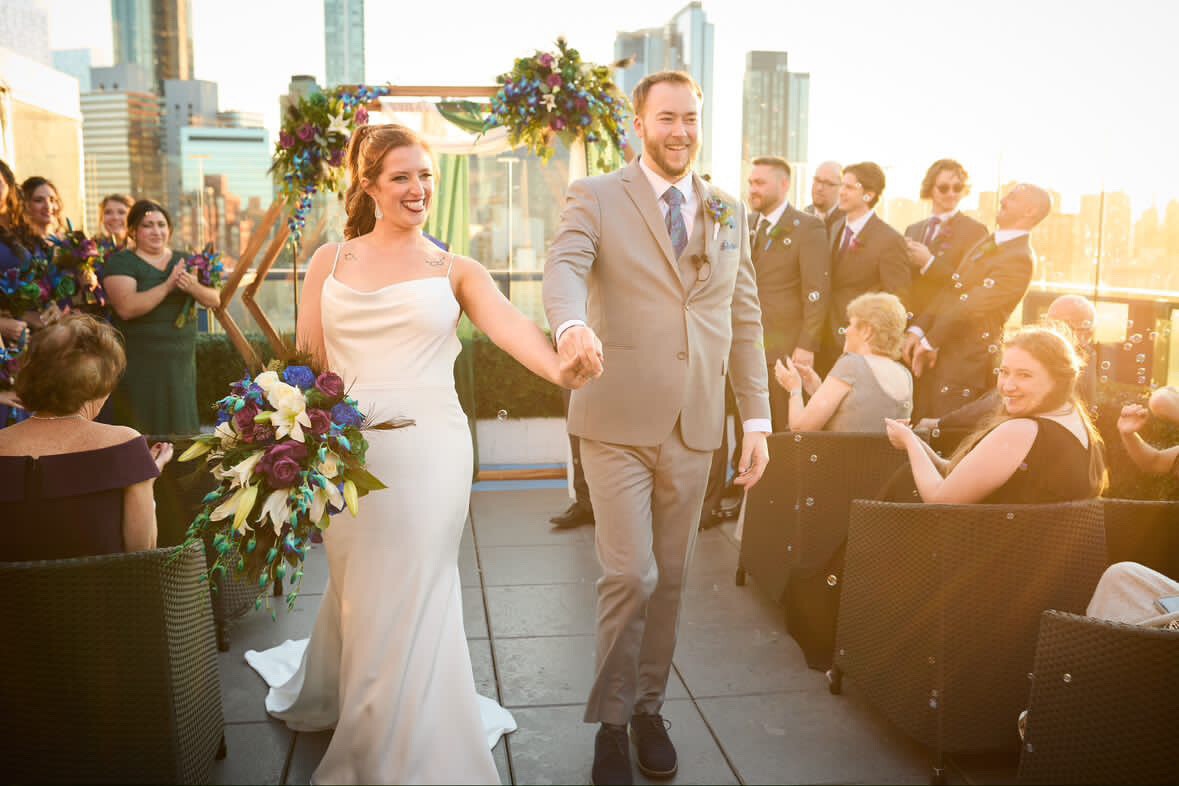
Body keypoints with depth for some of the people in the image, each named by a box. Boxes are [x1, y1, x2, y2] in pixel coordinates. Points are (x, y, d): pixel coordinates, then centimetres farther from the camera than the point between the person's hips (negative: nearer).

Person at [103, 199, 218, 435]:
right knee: (143, 430, -4)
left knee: (181, 428, 5)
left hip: (181, 361, 5)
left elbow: (214, 301, 6)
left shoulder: (183, 261, 12)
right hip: (140, 365, -4)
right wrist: (167, 286, -22)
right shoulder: (121, 262, -3)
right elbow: (126, 307, -18)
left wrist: (193, 287, -14)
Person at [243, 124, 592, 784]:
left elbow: (511, 325, -14)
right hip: (350, 450, 1)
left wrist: (561, 366, -35)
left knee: (411, 597, 4)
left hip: (429, 450, -1)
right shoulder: (331, 261, 10)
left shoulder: (456, 271, 5)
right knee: (359, 592, 12)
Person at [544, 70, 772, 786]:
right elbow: (565, 265, -19)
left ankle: (650, 708, 31)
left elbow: (746, 319, 12)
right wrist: (571, 323, -42)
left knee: (670, 579, 12)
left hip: (695, 426, 4)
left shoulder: (730, 212, 13)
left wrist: (758, 420, 7)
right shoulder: (598, 198, 1)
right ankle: (611, 723, 17)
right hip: (619, 419, -4)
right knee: (630, 576, -5)